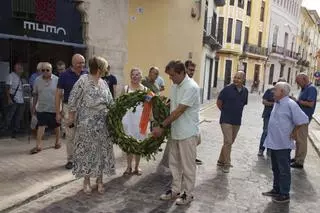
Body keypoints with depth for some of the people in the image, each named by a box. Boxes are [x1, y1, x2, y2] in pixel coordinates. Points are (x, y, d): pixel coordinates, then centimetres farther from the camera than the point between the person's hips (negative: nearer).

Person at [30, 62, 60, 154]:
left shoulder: (57, 80, -9)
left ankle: (57, 142, 32)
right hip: (41, 108, 2)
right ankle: (39, 145, 0)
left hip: (54, 108, -1)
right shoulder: (37, 80, 0)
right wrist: (33, 106, 10)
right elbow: (35, 94, 8)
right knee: (41, 126, -4)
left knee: (56, 126, 13)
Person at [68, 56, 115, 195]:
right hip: (86, 123, -5)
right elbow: (73, 100, -8)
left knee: (101, 150, 9)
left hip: (102, 123, 6)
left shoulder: (104, 83, 9)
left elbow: (110, 101, 15)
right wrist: (71, 117, -7)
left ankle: (99, 180, 23)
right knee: (86, 151, 5)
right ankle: (86, 180, 21)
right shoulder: (83, 81, -10)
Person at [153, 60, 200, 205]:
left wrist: (161, 126, -21)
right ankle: (175, 190, 32)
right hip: (175, 131, 8)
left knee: (187, 165, 7)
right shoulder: (175, 86, 7)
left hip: (187, 133, -8)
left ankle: (188, 194, 23)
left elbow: (179, 111, -24)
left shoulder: (191, 87, -21)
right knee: (174, 163, 17)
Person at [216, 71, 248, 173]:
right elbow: (219, 102, -3)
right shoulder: (227, 89, -11)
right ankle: (226, 164, 3)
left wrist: (237, 113, 13)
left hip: (237, 121, 6)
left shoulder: (245, 91, 4)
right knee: (228, 142, -9)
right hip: (226, 120, -6)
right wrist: (226, 112, 5)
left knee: (230, 142, 14)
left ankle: (221, 161, 29)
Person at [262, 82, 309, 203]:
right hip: (273, 143, 9)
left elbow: (303, 120, -19)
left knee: (284, 170, 4)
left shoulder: (290, 104, -18)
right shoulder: (277, 103, 8)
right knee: (276, 169, 19)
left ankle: (284, 195, 17)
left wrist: (294, 134, -10)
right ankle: (276, 190, 33)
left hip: (283, 144, -9)